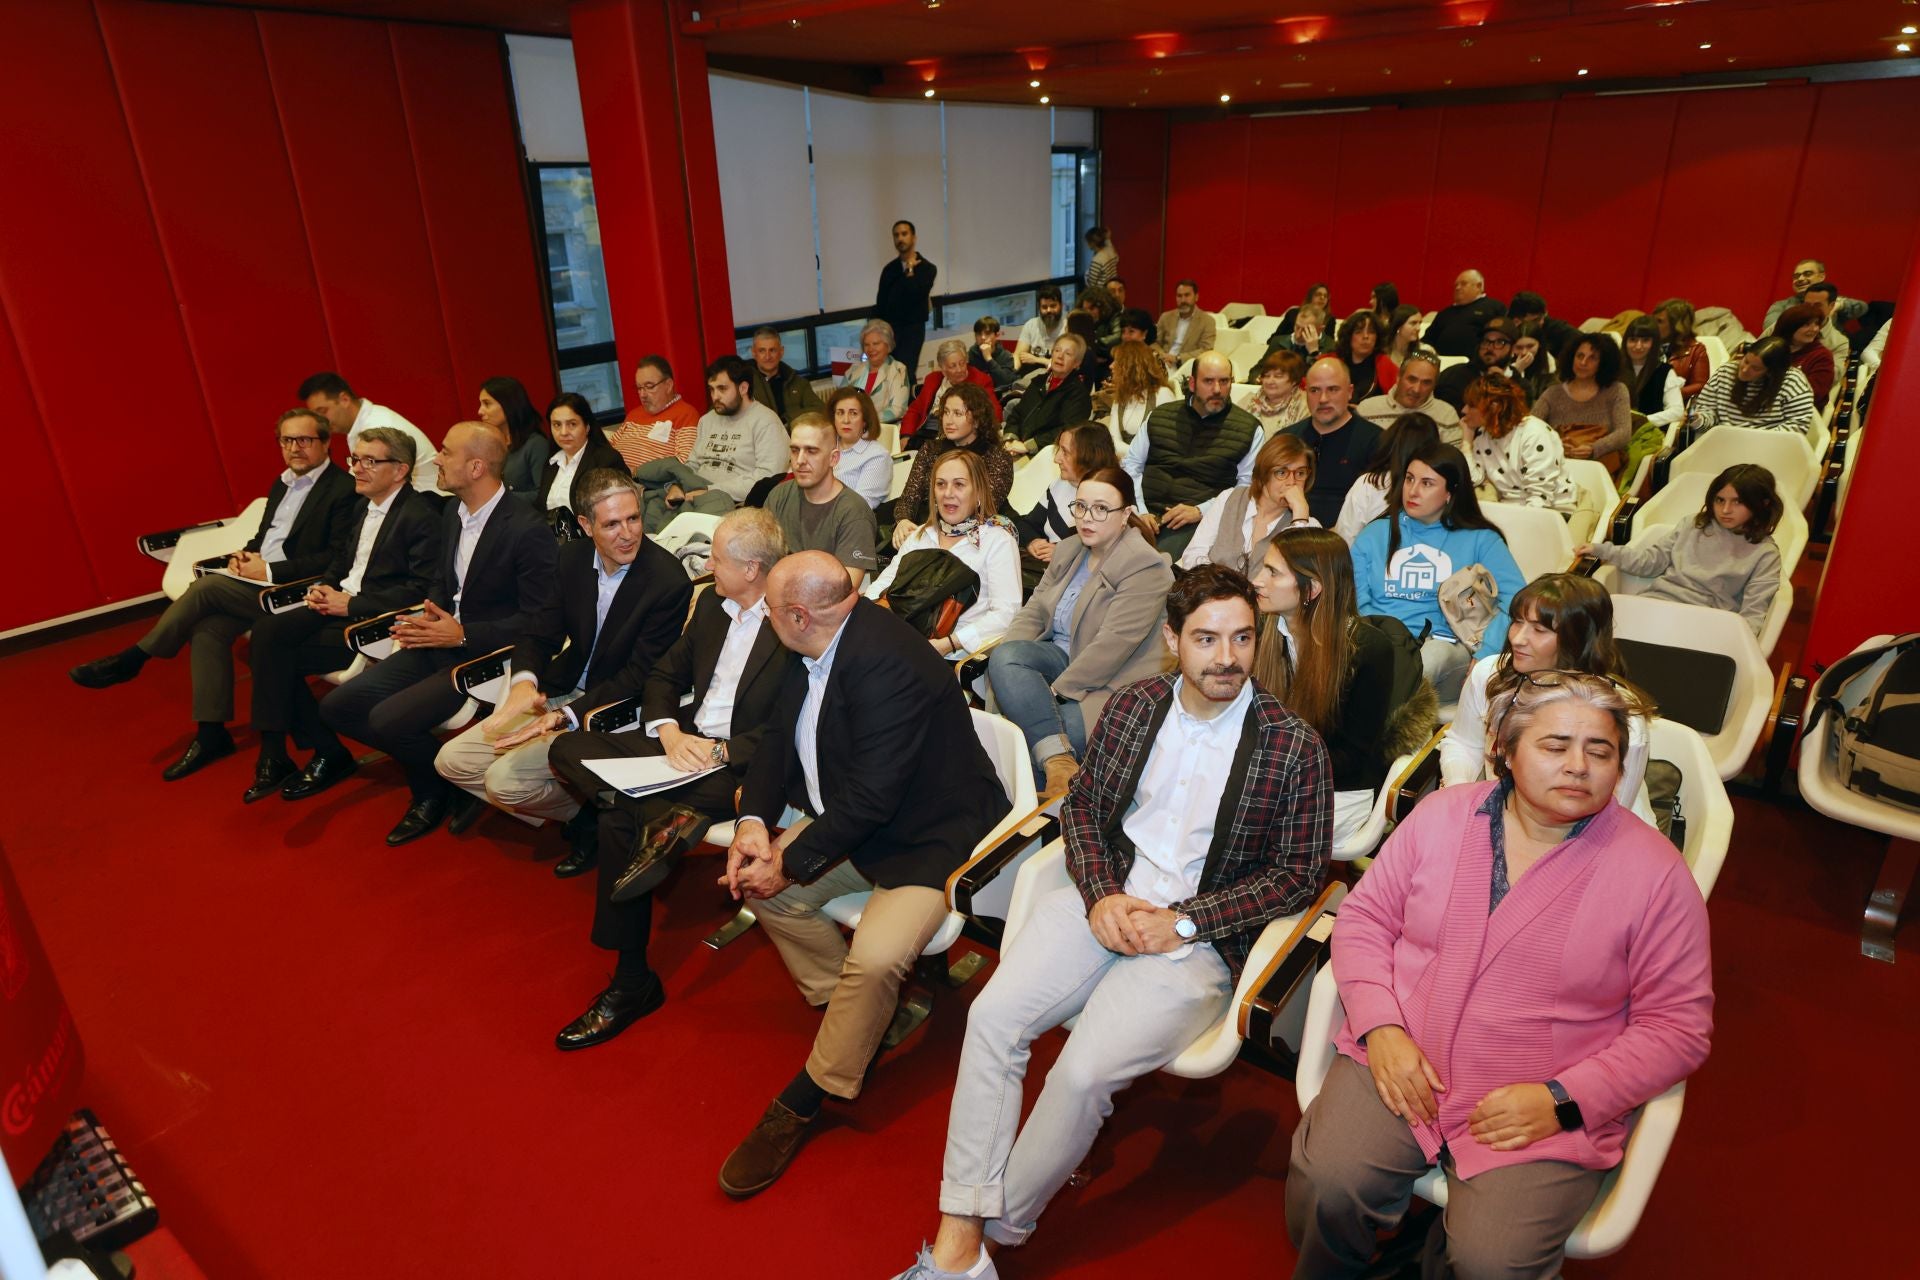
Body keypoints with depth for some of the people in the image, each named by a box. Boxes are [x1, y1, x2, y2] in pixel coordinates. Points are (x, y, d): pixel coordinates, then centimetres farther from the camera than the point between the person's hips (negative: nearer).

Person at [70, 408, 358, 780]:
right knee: (209, 629, -15)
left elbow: (338, 560, -17)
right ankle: (211, 734, -10)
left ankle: (130, 660, -4)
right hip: (257, 580, 8)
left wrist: (268, 570, -17)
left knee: (206, 586, -23)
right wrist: (244, 556, 2)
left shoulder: (343, 489, -9)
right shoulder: (282, 483, 19)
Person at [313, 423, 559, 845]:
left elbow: (541, 621, -19)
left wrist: (463, 634, -19)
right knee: (336, 707, -1)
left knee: (386, 719, -22)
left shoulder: (527, 529, -20)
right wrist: (425, 617, -2)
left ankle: (435, 789, 6)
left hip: (484, 655, -8)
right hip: (441, 641, 8)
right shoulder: (452, 512, 6)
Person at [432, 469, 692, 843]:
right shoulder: (571, 558, -2)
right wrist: (524, 681, -21)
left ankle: (587, 814, 7)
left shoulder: (669, 581, -21)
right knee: (451, 760, 3)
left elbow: (638, 677, -19)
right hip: (557, 693, 7)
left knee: (505, 778, -17)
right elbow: (540, 635, 2)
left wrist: (565, 716, -28)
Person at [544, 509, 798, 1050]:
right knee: (567, 747, -9)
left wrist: (719, 751, -21)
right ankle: (667, 819, -26)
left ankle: (631, 982, -10)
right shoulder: (710, 604, 11)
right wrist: (669, 732, -4)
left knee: (620, 823, -24)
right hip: (684, 743, 8)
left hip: (738, 764, -8)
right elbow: (663, 675, 15)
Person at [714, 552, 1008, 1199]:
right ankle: (851, 1017, 15)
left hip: (931, 837, -10)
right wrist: (752, 822, -9)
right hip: (850, 818, 10)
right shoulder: (821, 647, -1)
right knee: (758, 882, 1)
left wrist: (792, 863, -19)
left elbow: (871, 797, -30)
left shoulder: (888, 664, -30)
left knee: (875, 957, -26)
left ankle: (804, 1101, -2)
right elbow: (779, 737, 7)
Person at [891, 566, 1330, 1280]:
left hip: (1197, 937, -3)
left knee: (1083, 1073, -22)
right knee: (993, 1015, -17)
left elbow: (1300, 873, -3)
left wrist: (1183, 922, -11)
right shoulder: (1133, 707, 5)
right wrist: (1101, 896, -7)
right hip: (1106, 902, 4)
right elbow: (1082, 805, 11)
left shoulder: (1294, 748, -5)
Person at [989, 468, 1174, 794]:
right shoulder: (1068, 551, 13)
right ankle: (1058, 761, -34)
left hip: (1108, 685, -7)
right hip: (1063, 656, 7)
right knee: (1004, 657, -26)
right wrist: (1003, 664, -9)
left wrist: (1053, 691, -21)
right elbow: (1033, 612, 10)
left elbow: (1112, 645, -21)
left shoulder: (1145, 568, -13)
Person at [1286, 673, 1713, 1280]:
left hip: (1546, 1114, -1)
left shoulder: (1655, 871, -5)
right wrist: (1381, 1028, -9)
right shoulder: (1441, 815, 3)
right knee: (1322, 1184, -21)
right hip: (1400, 1062, 2)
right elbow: (1364, 917, 6)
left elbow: (1678, 1024, -2)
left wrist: (1564, 1100, -12)